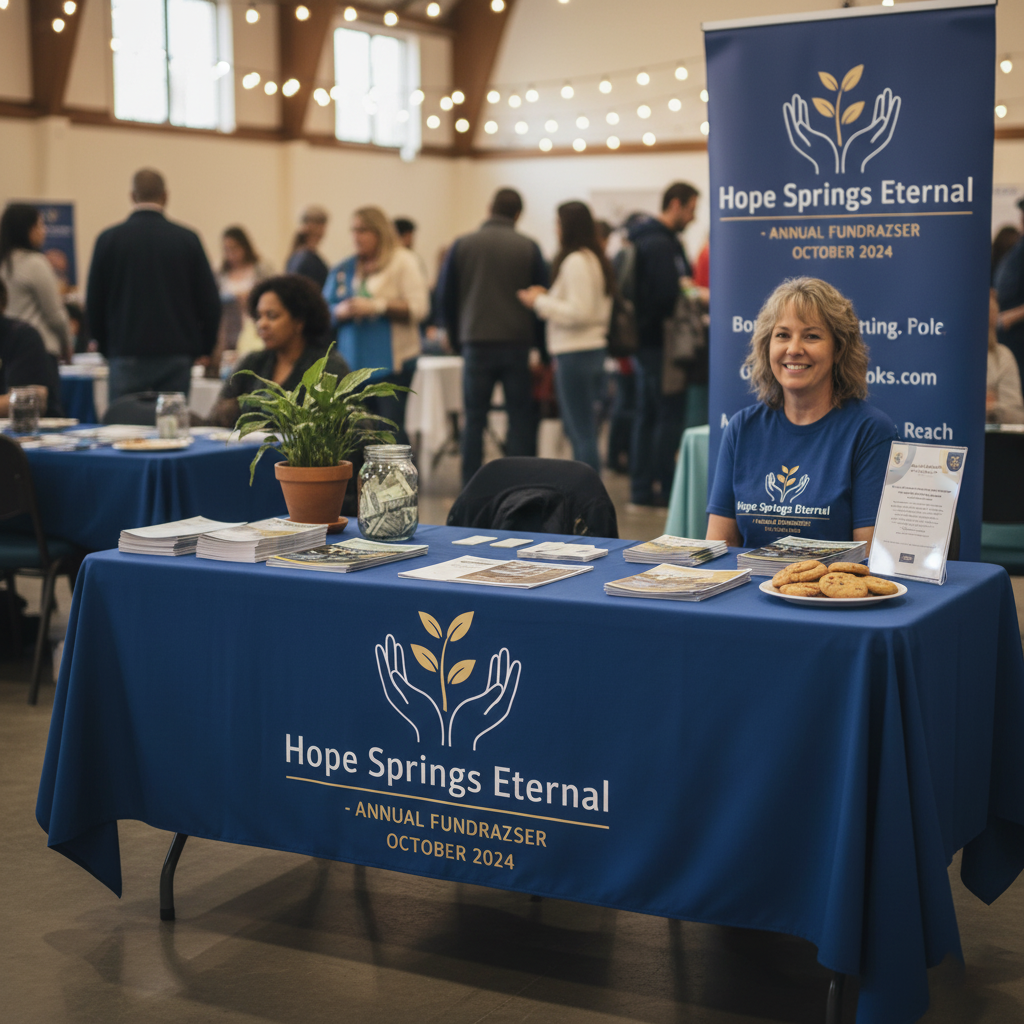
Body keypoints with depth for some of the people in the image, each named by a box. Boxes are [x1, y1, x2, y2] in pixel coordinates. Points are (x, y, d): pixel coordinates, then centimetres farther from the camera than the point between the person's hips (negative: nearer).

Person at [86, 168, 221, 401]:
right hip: (177, 357, 1)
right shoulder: (187, 239, 0)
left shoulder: (109, 239, 0)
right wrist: (200, 349, 14)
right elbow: (209, 303, 2)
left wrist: (107, 349, 17)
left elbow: (94, 304, 5)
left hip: (126, 358, 0)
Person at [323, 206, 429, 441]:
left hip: (391, 360, -4)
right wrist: (341, 312, -8)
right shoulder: (343, 270, 15)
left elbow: (418, 307, -8)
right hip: (352, 361, 4)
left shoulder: (402, 262, 3)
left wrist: (375, 306, -12)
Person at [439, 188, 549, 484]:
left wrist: (456, 338, 17)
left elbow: (446, 297, 6)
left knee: (474, 419, 6)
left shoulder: (462, 245, 2)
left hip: (477, 343, 1)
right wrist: (541, 345, 11)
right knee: (520, 418, 5)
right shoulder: (528, 248, 0)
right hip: (518, 344, 0)